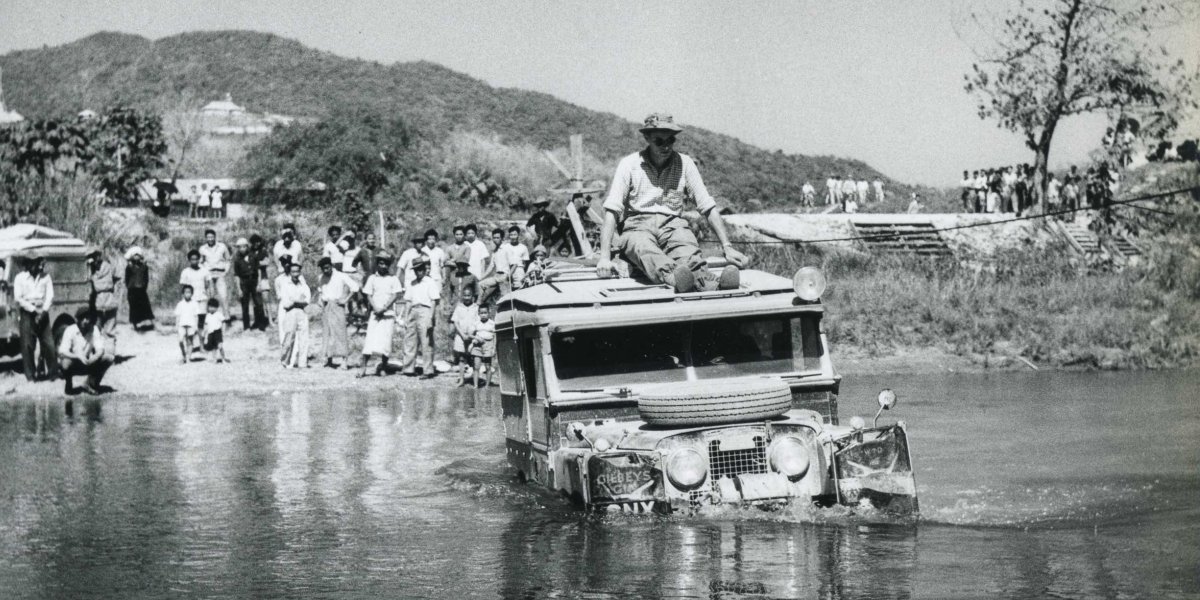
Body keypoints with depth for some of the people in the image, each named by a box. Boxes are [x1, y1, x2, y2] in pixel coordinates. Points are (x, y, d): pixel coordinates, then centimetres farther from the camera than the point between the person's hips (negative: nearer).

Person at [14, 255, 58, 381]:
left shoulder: (45, 277, 8)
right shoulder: (20, 278, 2)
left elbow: (50, 295, 4)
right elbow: (18, 298, -4)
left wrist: (43, 311, -11)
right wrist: (34, 309, -12)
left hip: (42, 313, 2)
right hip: (27, 313, -2)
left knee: (49, 344, -2)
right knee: (27, 346, -3)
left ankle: (53, 372, 7)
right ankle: (30, 375, 3)